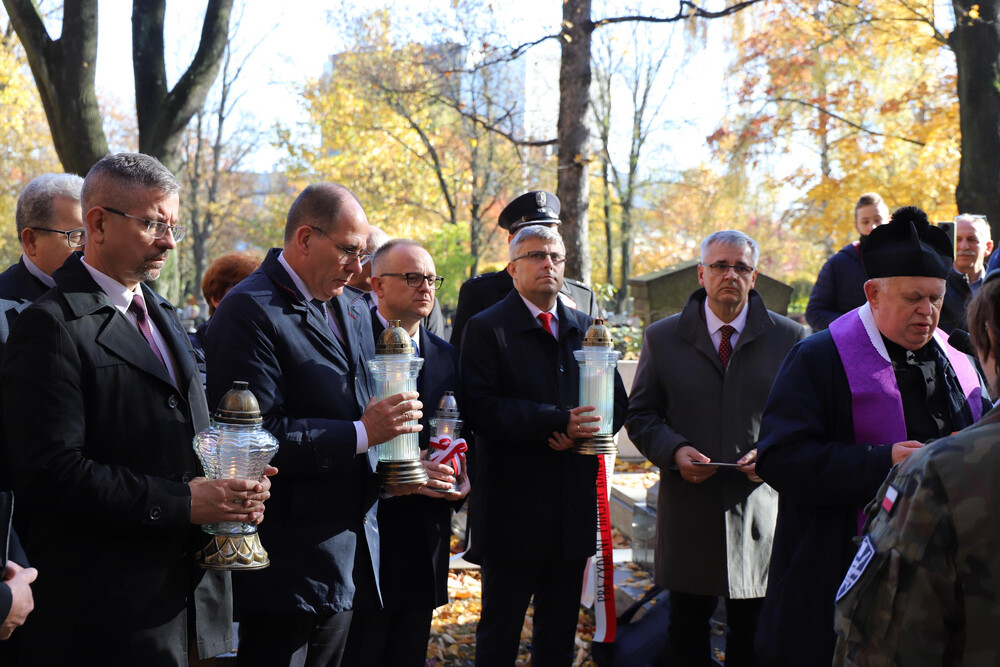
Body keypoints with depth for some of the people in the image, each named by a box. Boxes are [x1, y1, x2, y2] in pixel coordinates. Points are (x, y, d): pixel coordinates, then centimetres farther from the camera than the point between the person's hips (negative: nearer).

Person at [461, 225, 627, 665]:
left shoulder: (586, 328, 13)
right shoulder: (486, 329, -3)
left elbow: (617, 403, 11)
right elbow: (481, 408, -16)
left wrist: (581, 430, -11)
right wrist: (556, 420, -22)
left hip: (574, 509, 5)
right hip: (513, 508, -5)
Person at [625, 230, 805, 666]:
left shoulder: (789, 339, 4)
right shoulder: (662, 338, 7)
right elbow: (640, 415, 8)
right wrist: (674, 451, -11)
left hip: (759, 511, -1)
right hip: (687, 511, 1)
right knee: (686, 631, 9)